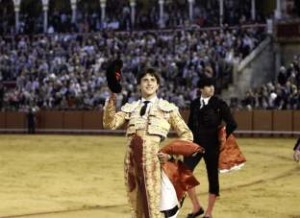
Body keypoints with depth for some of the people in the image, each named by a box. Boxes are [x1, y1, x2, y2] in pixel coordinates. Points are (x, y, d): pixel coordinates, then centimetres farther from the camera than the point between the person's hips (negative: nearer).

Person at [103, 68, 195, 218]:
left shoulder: (168, 108, 11)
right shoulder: (130, 108, 18)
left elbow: (187, 135, 11)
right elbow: (110, 123, 3)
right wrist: (112, 97, -5)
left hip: (154, 160, -3)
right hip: (132, 160, 3)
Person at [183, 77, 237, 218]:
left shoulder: (219, 104, -6)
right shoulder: (194, 104, 7)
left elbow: (232, 124, -8)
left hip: (212, 146, -3)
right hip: (195, 143, 3)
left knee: (212, 177, 3)